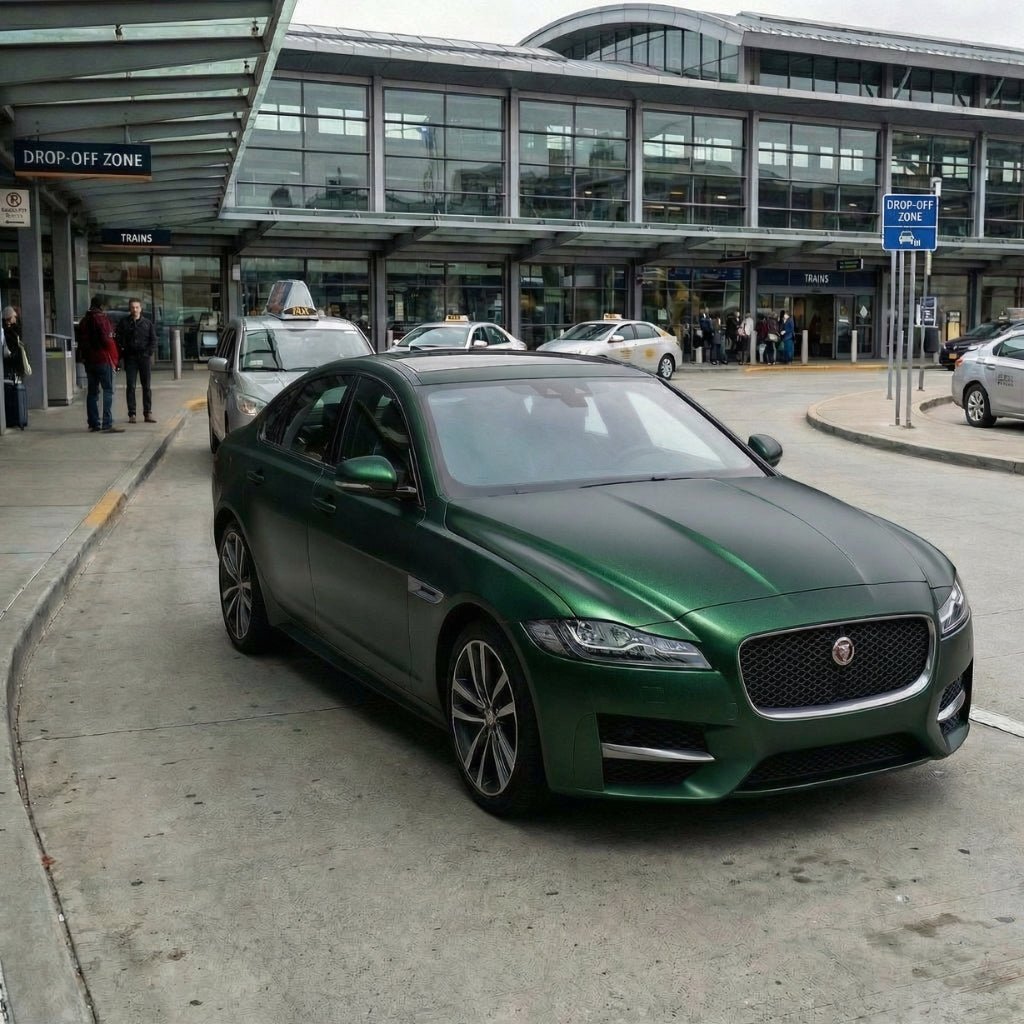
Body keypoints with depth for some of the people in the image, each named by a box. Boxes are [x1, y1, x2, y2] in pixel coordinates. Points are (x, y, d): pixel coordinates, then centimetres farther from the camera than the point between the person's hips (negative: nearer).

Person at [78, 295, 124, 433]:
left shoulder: (83, 321, 13)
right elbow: (108, 341, -15)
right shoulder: (102, 319, -9)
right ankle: (107, 424, -14)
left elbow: (81, 341, 15)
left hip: (89, 361, 8)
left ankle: (93, 423, 13)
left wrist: (84, 357, 18)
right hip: (103, 359, -8)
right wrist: (114, 359, -5)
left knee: (92, 392, 12)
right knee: (108, 391, -7)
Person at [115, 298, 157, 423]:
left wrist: (150, 353, -3)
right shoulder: (123, 323, 5)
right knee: (130, 386, -1)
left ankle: (148, 413, 7)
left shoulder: (147, 323, 8)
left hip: (144, 357, 1)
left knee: (146, 386, 3)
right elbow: (118, 340, 3)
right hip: (130, 357, -1)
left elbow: (153, 339, 9)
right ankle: (131, 414, 1)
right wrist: (121, 356, -6)